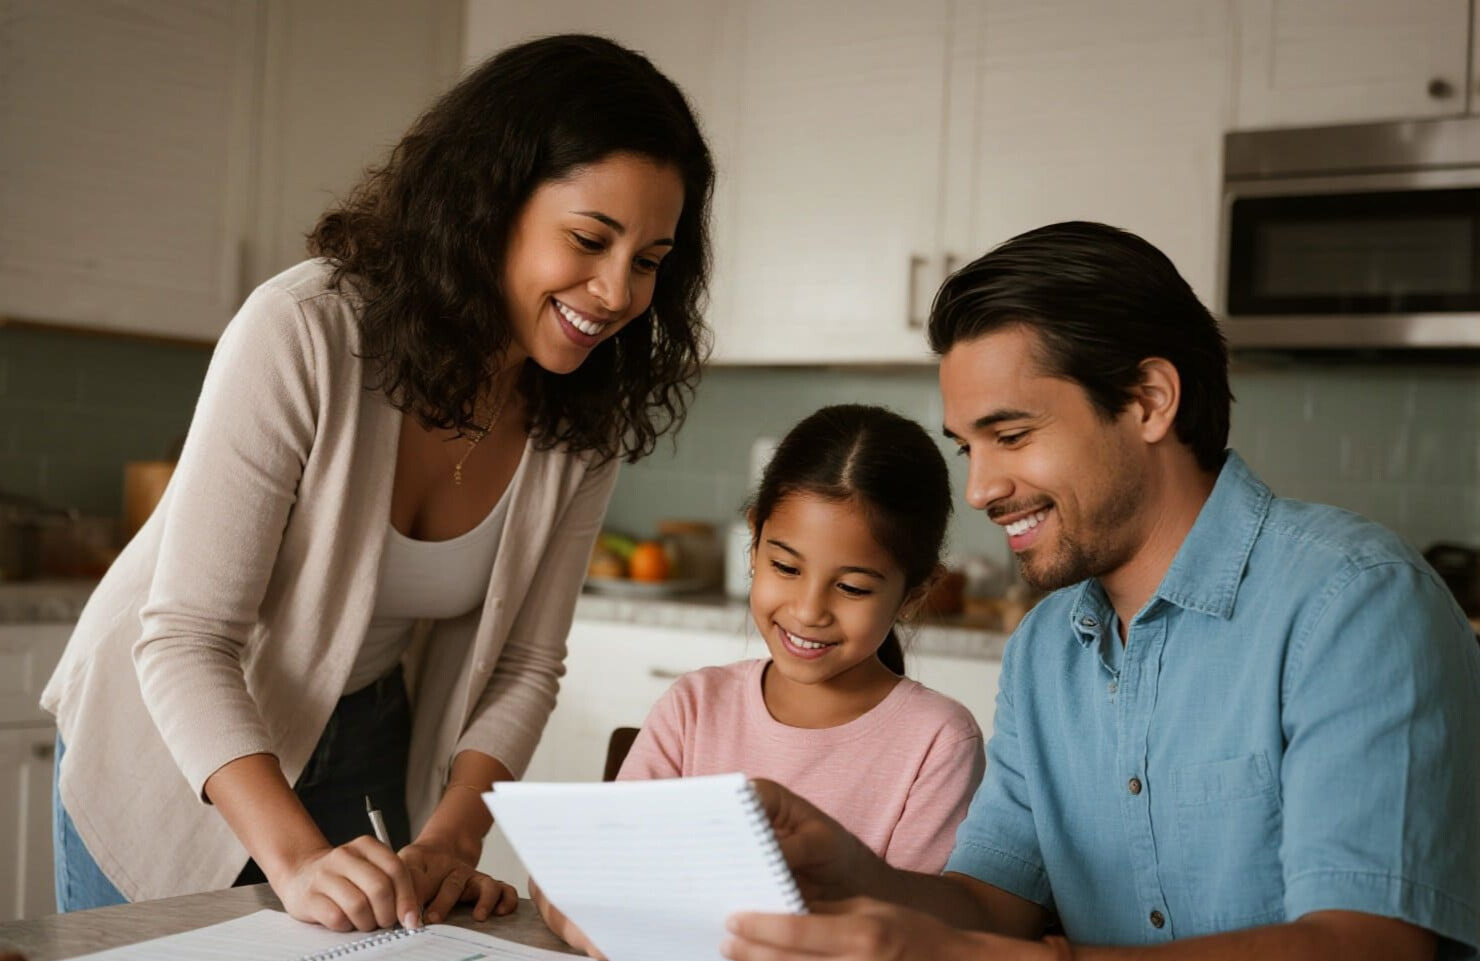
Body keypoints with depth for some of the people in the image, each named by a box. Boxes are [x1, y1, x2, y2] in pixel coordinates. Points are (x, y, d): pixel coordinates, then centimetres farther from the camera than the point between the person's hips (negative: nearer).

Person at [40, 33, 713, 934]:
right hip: (171, 747, -3)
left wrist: (449, 843, -22)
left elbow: (523, 667, -8)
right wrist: (297, 859, -37)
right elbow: (185, 639, -28)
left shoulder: (586, 418, -13)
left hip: (366, 748, 4)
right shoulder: (304, 330, -28)